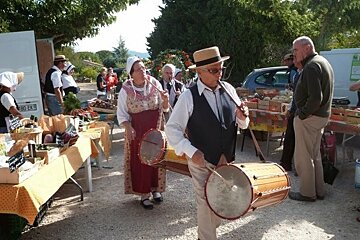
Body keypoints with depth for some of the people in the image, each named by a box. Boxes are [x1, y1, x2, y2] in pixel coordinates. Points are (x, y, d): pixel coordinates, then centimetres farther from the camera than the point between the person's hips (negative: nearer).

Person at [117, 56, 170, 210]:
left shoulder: (155, 84, -4)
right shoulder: (125, 90, -9)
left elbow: (164, 108, 2)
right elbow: (121, 114, -4)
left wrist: (165, 100, -19)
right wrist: (128, 128, -19)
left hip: (156, 128, 2)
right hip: (137, 131, -2)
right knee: (140, 161, 5)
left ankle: (155, 188, 32)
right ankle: (144, 194, 19)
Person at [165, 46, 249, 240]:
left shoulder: (229, 89, -1)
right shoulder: (189, 97, -14)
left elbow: (242, 123, 7)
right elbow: (172, 128, -12)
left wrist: (242, 117, -16)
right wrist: (191, 151, -22)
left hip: (227, 160, 5)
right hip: (202, 161, -5)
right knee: (206, 205, 8)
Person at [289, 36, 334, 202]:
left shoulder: (312, 66, -19)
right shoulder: (323, 62, 15)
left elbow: (315, 98, -28)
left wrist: (302, 114, -17)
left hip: (309, 118, -10)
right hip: (322, 115, 10)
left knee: (302, 157, 1)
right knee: (315, 154, 19)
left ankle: (307, 193, 12)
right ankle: (319, 190, 29)